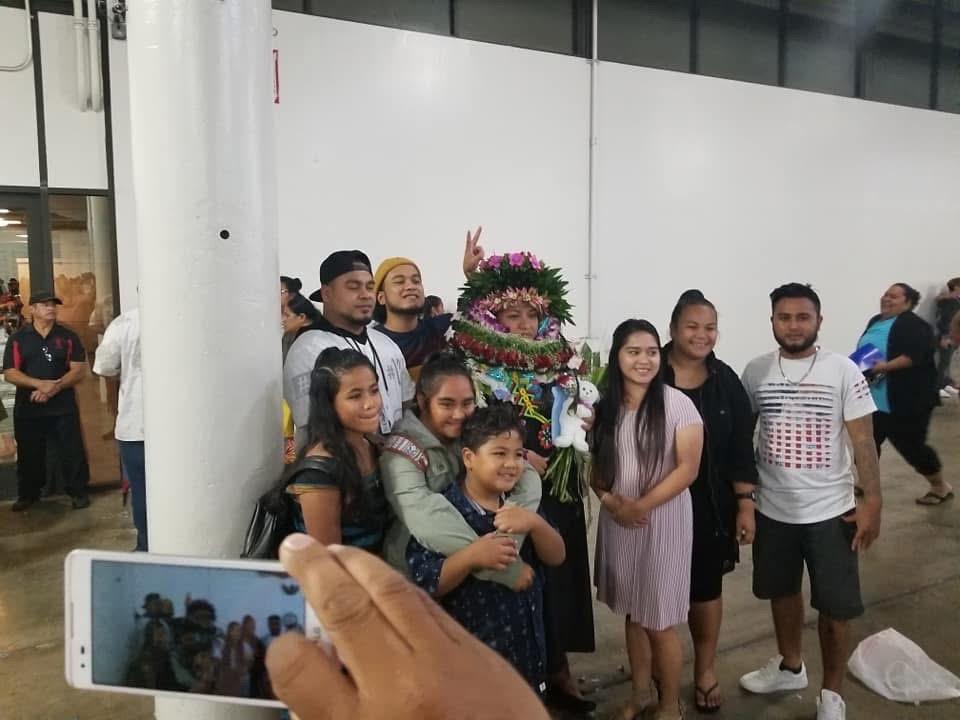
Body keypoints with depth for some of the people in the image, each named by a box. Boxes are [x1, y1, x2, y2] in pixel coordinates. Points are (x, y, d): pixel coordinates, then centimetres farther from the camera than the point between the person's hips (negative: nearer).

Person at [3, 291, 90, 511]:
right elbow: (10, 374, -4)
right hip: (28, 408, 1)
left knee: (72, 452, 1)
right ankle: (27, 494, 27)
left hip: (63, 407, -1)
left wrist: (55, 387, -17)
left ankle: (78, 492, 13)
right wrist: (40, 384, -19)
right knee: (29, 454, 11)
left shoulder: (68, 337, 4)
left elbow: (79, 370, -3)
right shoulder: (18, 339, 3)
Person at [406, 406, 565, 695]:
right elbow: (423, 585, -20)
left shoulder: (521, 504, 1)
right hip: (469, 656, -5)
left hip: (526, 646, 6)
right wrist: (470, 556, -35)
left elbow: (556, 557, -5)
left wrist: (535, 523, -23)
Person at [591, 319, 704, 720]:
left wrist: (642, 506, -16)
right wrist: (610, 500, -10)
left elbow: (688, 468, -12)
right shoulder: (605, 406, 3)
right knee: (632, 613, 15)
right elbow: (596, 465, 8)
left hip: (663, 520, -4)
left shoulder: (677, 404, -10)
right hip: (617, 521, 4)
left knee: (659, 621, 4)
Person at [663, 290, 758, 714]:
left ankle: (705, 669, 37)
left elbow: (741, 448, 1)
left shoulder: (726, 381, -1)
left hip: (710, 505, 2)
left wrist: (745, 504, -1)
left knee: (706, 585, 15)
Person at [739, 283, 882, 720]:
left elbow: (863, 441, -6)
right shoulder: (756, 372, -2)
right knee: (782, 592, 19)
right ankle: (790, 667, 42)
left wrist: (872, 502, -11)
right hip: (772, 509, 3)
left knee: (835, 606, 7)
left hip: (830, 510, -2)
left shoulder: (843, 371, -8)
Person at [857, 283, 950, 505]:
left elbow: (916, 355, -26)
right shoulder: (876, 321, 12)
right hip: (874, 399, 8)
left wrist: (886, 366, -33)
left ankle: (941, 487, 26)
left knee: (910, 445, 3)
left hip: (906, 401, -7)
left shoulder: (913, 325, -13)